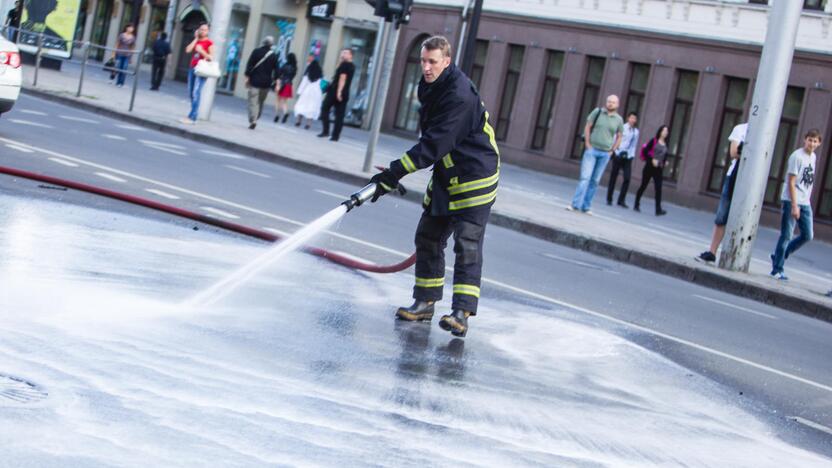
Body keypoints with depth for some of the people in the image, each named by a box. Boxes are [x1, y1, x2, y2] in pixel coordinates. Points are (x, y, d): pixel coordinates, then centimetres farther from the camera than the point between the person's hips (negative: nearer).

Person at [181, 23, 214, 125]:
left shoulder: (209, 43, -2)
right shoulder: (196, 41, 16)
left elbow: (211, 57, -7)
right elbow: (188, 50, 0)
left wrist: (201, 51, -17)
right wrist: (196, 39, 3)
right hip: (192, 68, 7)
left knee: (196, 93, -14)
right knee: (191, 92, 7)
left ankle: (192, 117, -17)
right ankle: (194, 114, 14)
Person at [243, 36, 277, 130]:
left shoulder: (256, 52, -1)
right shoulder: (274, 56, 2)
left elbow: (249, 65, -4)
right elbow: (276, 69, 3)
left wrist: (247, 77, -1)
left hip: (254, 81, -2)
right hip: (266, 83, 2)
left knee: (253, 101, -5)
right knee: (260, 102, 16)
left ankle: (253, 120, -20)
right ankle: (255, 119, 18)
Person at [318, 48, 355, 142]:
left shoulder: (344, 64, -9)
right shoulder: (352, 66, 18)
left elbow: (342, 78, -19)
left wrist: (338, 91, -24)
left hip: (335, 91, -8)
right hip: (345, 93, 8)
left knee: (325, 109, 4)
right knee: (339, 115, 4)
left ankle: (326, 131, -3)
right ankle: (335, 135, 0)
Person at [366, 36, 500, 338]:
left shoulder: (460, 95, -25)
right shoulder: (431, 87, 5)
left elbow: (434, 144, -30)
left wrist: (395, 173, -31)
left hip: (475, 178, -9)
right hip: (446, 177, 9)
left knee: (467, 243, -12)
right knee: (428, 236, 9)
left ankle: (462, 312, -12)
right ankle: (425, 302, 18)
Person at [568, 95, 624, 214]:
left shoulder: (619, 119, 3)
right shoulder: (597, 112, -1)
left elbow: (619, 137, 13)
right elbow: (587, 127, 2)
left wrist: (612, 150, 4)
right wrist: (587, 144, -4)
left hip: (605, 153, 2)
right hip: (592, 150, -2)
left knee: (595, 180, 5)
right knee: (585, 177, -11)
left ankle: (586, 206, 12)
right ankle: (576, 204, -11)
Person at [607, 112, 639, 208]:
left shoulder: (636, 131, 8)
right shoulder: (622, 128, -4)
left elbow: (634, 145, 12)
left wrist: (632, 156, 5)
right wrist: (615, 151, -10)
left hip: (628, 157, 3)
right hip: (618, 155, -3)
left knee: (627, 178, -7)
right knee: (613, 177, 4)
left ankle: (621, 200, -1)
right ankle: (609, 199, 13)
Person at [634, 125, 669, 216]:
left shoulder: (665, 145, 9)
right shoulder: (654, 141, -5)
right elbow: (645, 151, -9)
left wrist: (664, 162, 1)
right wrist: (652, 159, -16)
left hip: (659, 169, 3)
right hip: (649, 167, -3)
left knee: (658, 189, -6)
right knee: (643, 186, 6)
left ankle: (658, 209, -12)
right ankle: (636, 205, 19)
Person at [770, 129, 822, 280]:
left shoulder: (813, 157, 11)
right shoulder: (797, 156, -13)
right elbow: (791, 182, -15)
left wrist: (808, 201, 11)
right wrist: (794, 205, -19)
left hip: (805, 203, 8)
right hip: (791, 201, -8)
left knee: (807, 235, 7)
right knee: (786, 235, -4)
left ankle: (778, 256, 21)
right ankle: (777, 269, 5)